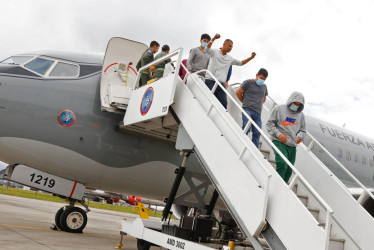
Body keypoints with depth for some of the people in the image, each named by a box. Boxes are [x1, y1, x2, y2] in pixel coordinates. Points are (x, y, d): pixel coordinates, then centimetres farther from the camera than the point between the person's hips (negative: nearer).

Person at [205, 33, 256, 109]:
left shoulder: (230, 59, 22)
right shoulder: (215, 52, 5)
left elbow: (241, 63, 29)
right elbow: (207, 49, -15)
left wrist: (251, 58, 16)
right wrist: (214, 38, -30)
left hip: (221, 83, 5)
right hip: (210, 81, -5)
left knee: (224, 104, -4)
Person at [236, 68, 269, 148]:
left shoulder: (264, 86, 20)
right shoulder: (248, 82, 2)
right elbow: (238, 93, 4)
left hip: (258, 113, 5)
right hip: (247, 110, -5)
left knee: (257, 134, -1)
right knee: (247, 129, -20)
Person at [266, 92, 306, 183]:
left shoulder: (300, 115, 14)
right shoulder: (279, 109, 1)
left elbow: (303, 130, 19)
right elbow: (269, 124, 1)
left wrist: (300, 136, -4)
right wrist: (278, 134, -14)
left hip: (292, 146, 5)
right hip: (279, 142, -5)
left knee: (289, 170, 5)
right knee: (282, 166, -22)